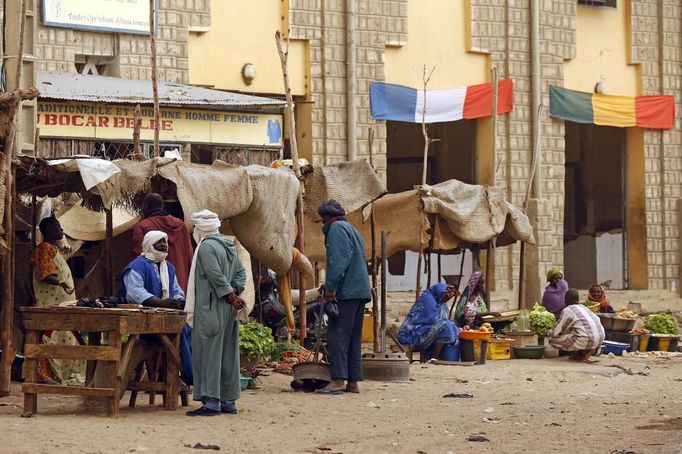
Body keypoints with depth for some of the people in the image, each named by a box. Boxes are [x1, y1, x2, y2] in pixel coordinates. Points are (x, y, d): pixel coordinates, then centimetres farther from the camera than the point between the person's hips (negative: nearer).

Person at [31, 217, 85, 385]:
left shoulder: (56, 248, 18)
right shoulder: (44, 249, -12)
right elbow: (43, 275, -22)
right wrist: (61, 283, -34)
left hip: (62, 303, 10)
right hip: (49, 304, -10)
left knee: (61, 338, 10)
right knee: (49, 338, -11)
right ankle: (44, 374, -10)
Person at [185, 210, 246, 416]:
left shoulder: (206, 247, -13)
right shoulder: (230, 246, 14)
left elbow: (216, 276, -20)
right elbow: (241, 272, 13)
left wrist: (230, 296, -12)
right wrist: (234, 292, 1)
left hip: (210, 308, -9)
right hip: (228, 309, 9)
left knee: (209, 352, -6)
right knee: (228, 352, 10)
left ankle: (211, 401, -9)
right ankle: (228, 400, 13)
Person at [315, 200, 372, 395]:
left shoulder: (337, 228, -5)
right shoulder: (351, 229, 25)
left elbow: (339, 260, -17)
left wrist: (331, 286, -19)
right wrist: (329, 284, 26)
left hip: (346, 292, -10)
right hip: (361, 291, 10)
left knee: (337, 335, -11)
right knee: (353, 338, 9)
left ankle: (339, 380, -18)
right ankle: (353, 381, 8)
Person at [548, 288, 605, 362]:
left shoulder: (567, 310, 1)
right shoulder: (583, 307, 22)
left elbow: (556, 332, 1)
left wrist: (548, 334, 27)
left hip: (585, 340, -8)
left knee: (552, 340, 2)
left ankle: (582, 352, -3)